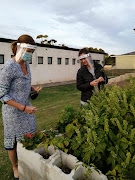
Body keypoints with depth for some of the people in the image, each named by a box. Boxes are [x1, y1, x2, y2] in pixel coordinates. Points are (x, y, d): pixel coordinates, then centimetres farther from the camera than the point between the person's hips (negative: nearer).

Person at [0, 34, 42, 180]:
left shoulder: (25, 64, 1)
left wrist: (33, 88, -2)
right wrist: (23, 108, -24)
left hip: (26, 107, 8)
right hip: (13, 111, -7)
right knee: (13, 140, 14)